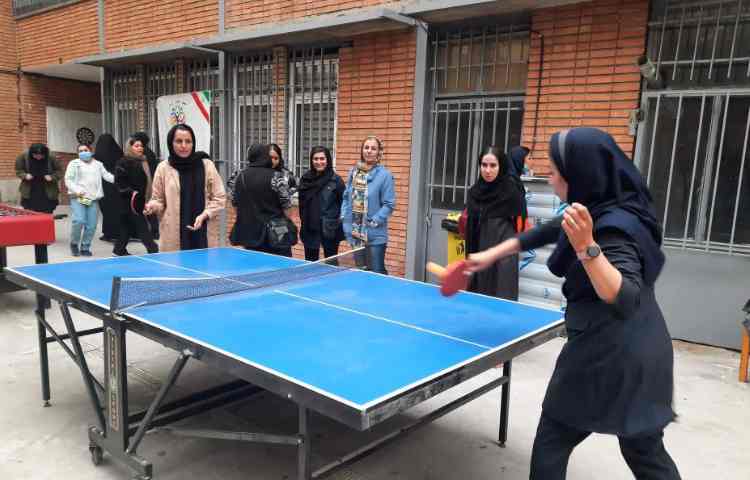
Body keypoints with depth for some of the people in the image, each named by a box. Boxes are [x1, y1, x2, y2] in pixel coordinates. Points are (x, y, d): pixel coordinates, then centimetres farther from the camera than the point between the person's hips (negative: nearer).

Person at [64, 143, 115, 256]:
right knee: (79, 220, -19)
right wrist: (77, 191, -14)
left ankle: (85, 247, 15)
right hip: (78, 198, -3)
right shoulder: (74, 163, 6)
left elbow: (107, 176, 8)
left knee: (91, 225, 0)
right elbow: (68, 180, 1)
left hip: (93, 198, 3)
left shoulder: (98, 164, 17)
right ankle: (74, 243, 4)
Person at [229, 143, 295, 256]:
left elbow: (235, 202, 13)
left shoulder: (241, 176, 5)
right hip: (276, 234, -5)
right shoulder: (276, 177, -12)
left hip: (250, 234, 5)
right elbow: (286, 205, -9)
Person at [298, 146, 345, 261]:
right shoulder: (305, 179, 4)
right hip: (309, 230, 4)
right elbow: (302, 203, 12)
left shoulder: (335, 180, -7)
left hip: (330, 230, -3)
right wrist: (304, 219, 8)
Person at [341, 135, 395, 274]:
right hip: (355, 233, 6)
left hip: (375, 235, -6)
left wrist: (375, 221, -19)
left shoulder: (384, 175, -10)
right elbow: (346, 197, 15)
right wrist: (344, 217, 3)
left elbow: (389, 204, -11)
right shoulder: (354, 172, 7)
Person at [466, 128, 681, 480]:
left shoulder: (614, 228, -23)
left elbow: (625, 301, -34)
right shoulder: (606, 210, 5)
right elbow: (551, 230, 16)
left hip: (608, 356, -9)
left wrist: (586, 246, -45)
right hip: (643, 354, 9)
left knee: (551, 442, 12)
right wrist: (491, 254, 19)